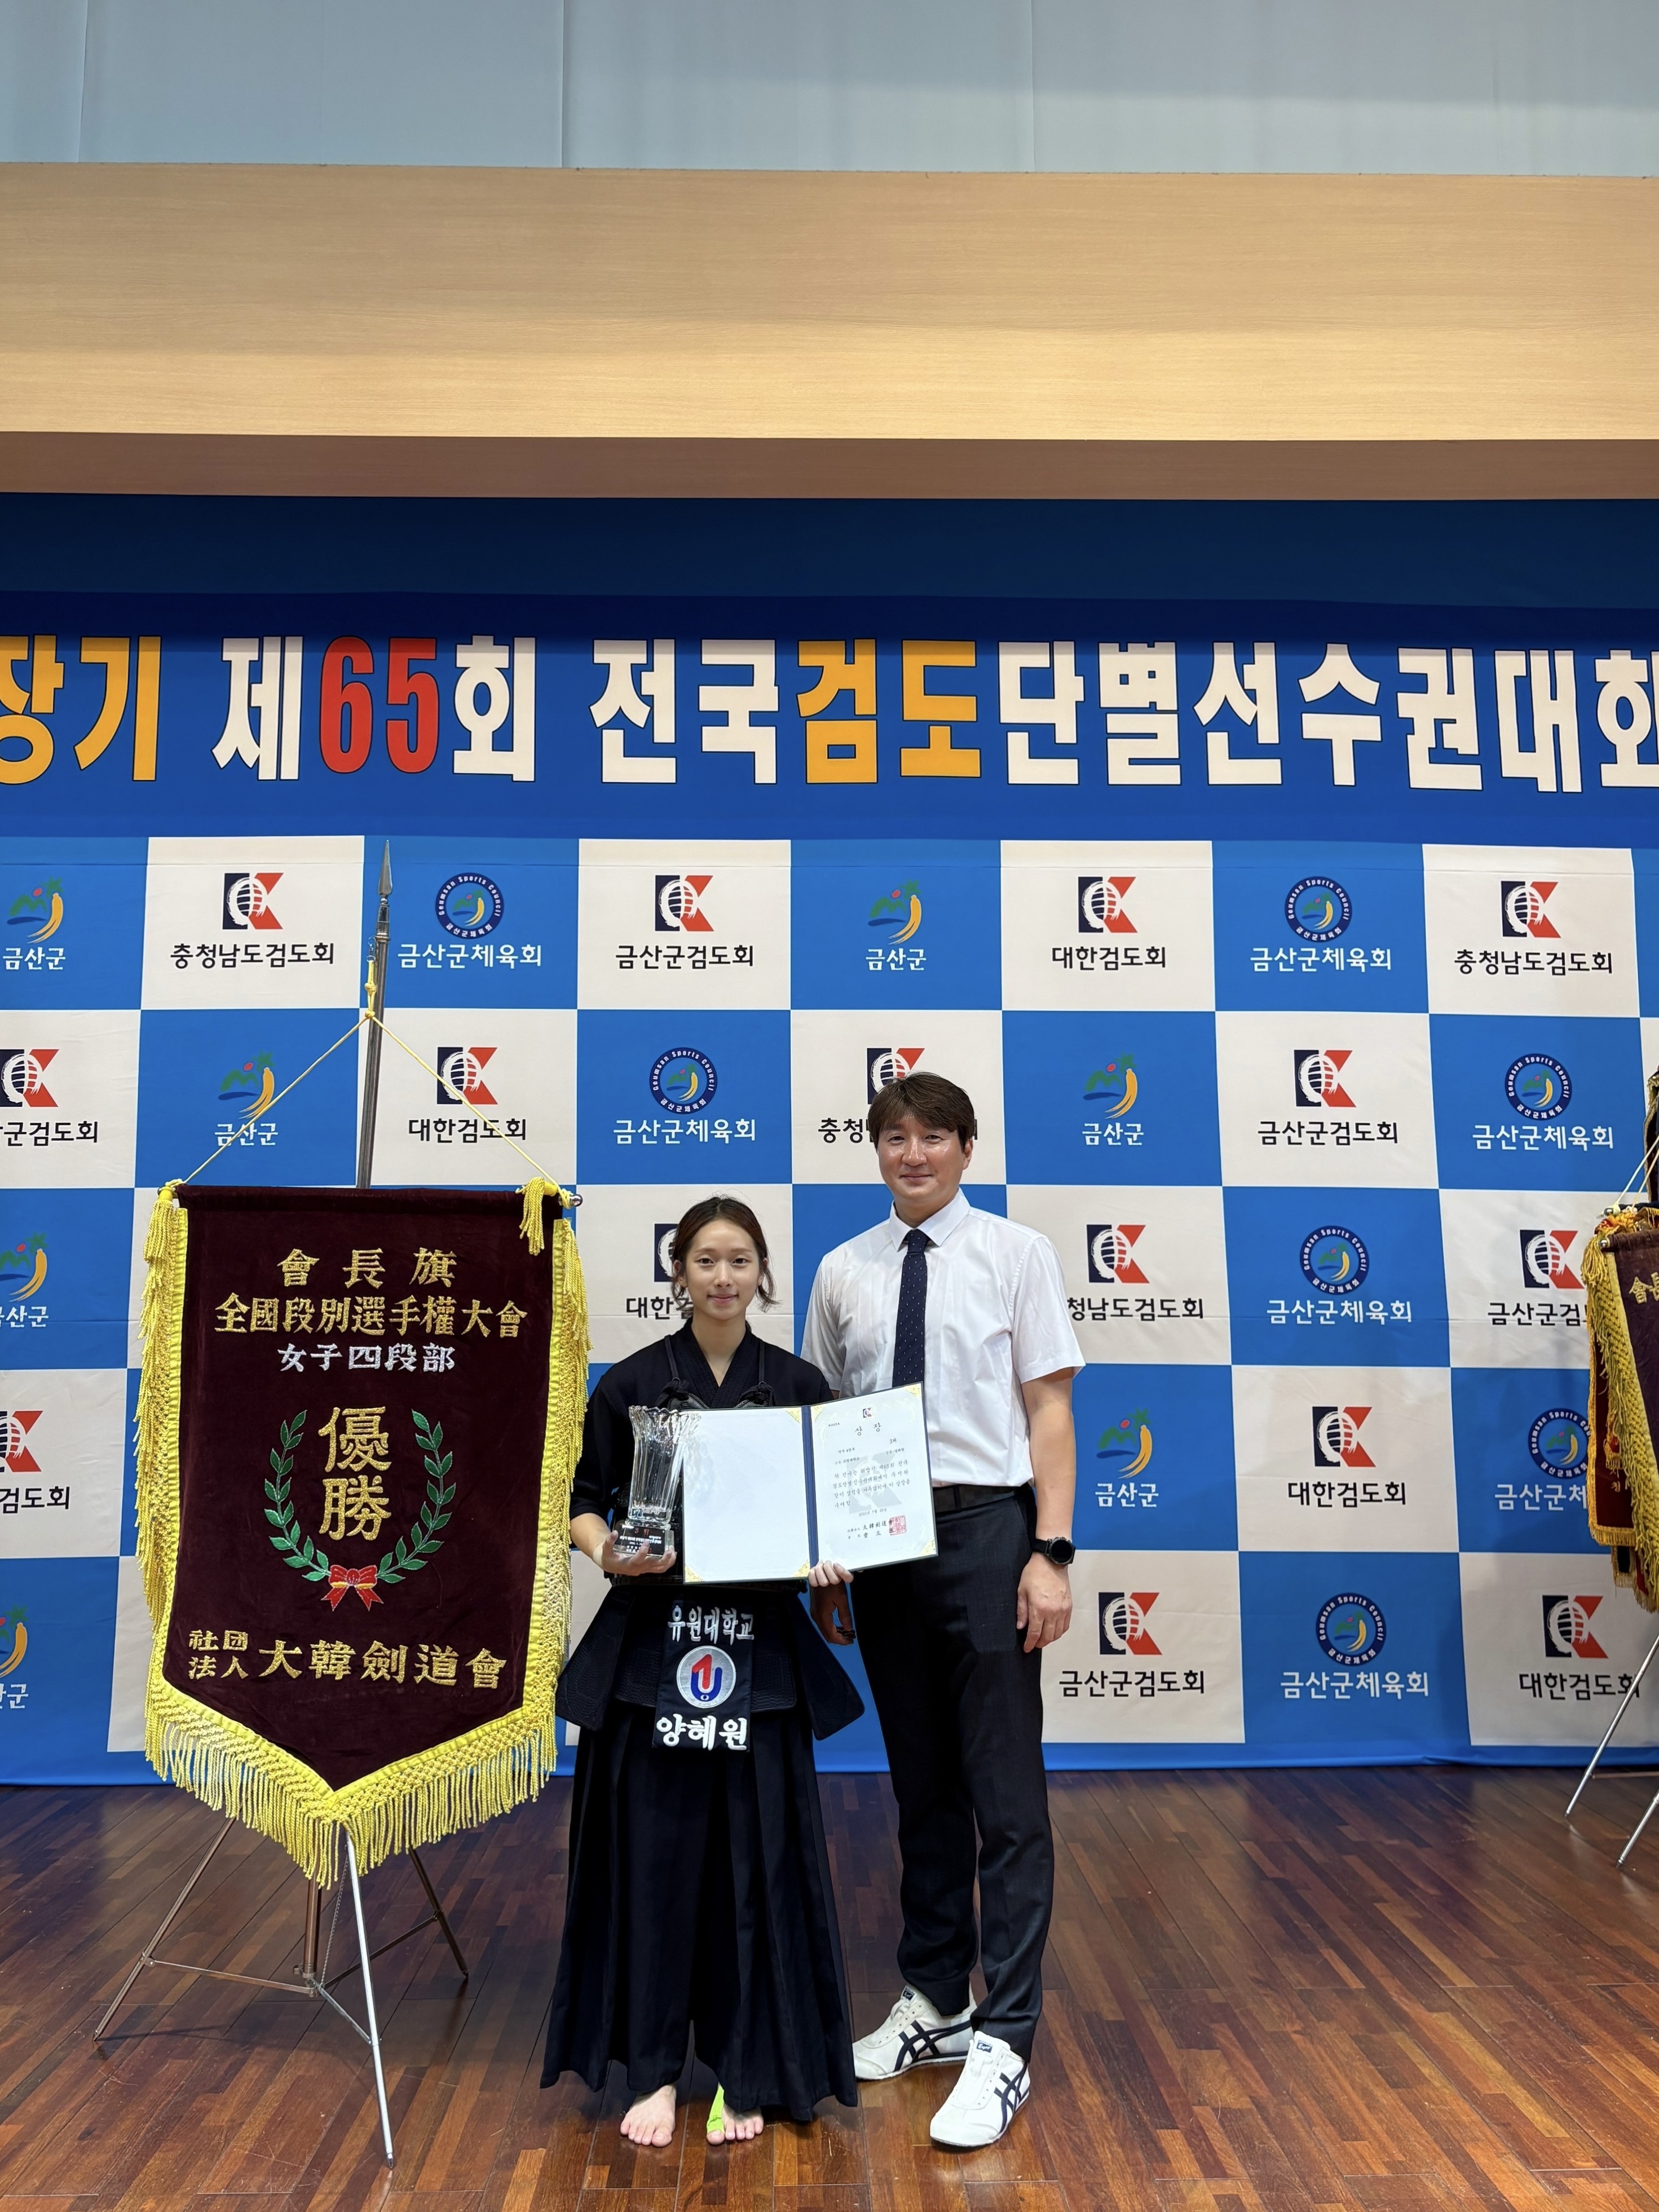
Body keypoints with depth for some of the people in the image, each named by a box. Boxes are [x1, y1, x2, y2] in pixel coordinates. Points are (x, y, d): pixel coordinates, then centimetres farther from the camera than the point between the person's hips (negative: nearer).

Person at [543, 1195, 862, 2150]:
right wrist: (608, 1553, -15)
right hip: (650, 1640, -1)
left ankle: (746, 2069, 21)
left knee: (756, 1852, 5)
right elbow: (585, 1501, 4)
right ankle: (654, 2067, 21)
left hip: (762, 1643, 1)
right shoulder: (632, 1383, 0)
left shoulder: (799, 1385, 3)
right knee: (653, 1850, 4)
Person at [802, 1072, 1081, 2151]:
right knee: (920, 1784, 16)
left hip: (984, 1527, -4)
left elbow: (1048, 1410, -4)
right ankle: (933, 2001, 31)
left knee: (1005, 1790, 0)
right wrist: (822, 1555, 7)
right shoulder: (845, 1272, 8)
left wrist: (1049, 1553, -10)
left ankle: (1004, 2040, 11)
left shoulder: (1016, 1253, -1)